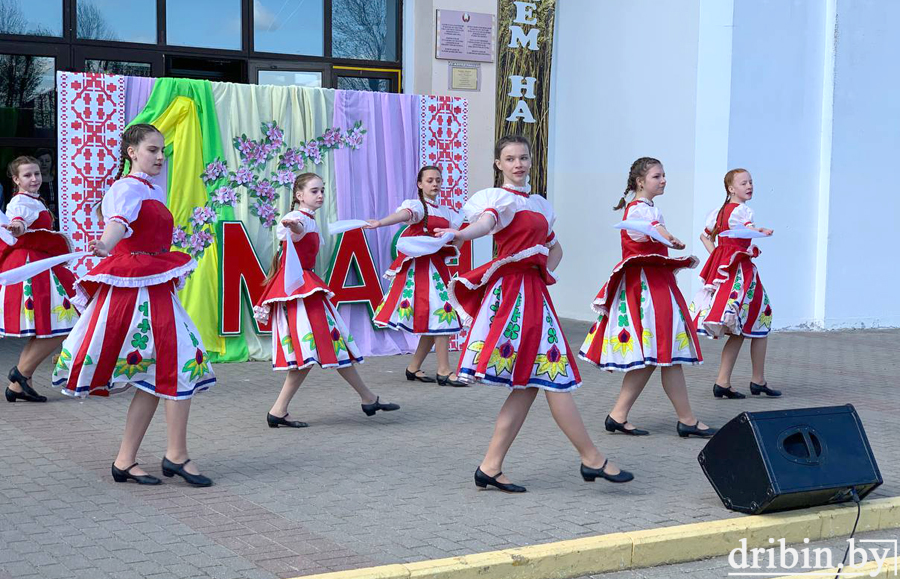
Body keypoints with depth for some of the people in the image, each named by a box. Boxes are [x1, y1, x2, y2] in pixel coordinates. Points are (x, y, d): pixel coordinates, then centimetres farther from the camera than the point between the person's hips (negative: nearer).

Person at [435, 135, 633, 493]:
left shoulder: (539, 205, 20)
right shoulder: (500, 198, -3)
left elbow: (555, 249, 33)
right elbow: (486, 221, -27)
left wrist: (546, 274, 13)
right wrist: (459, 235, -48)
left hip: (533, 290, 8)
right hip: (511, 288, -8)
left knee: (530, 383, 5)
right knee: (555, 376, -6)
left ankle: (490, 468, 8)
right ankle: (592, 459, 1)